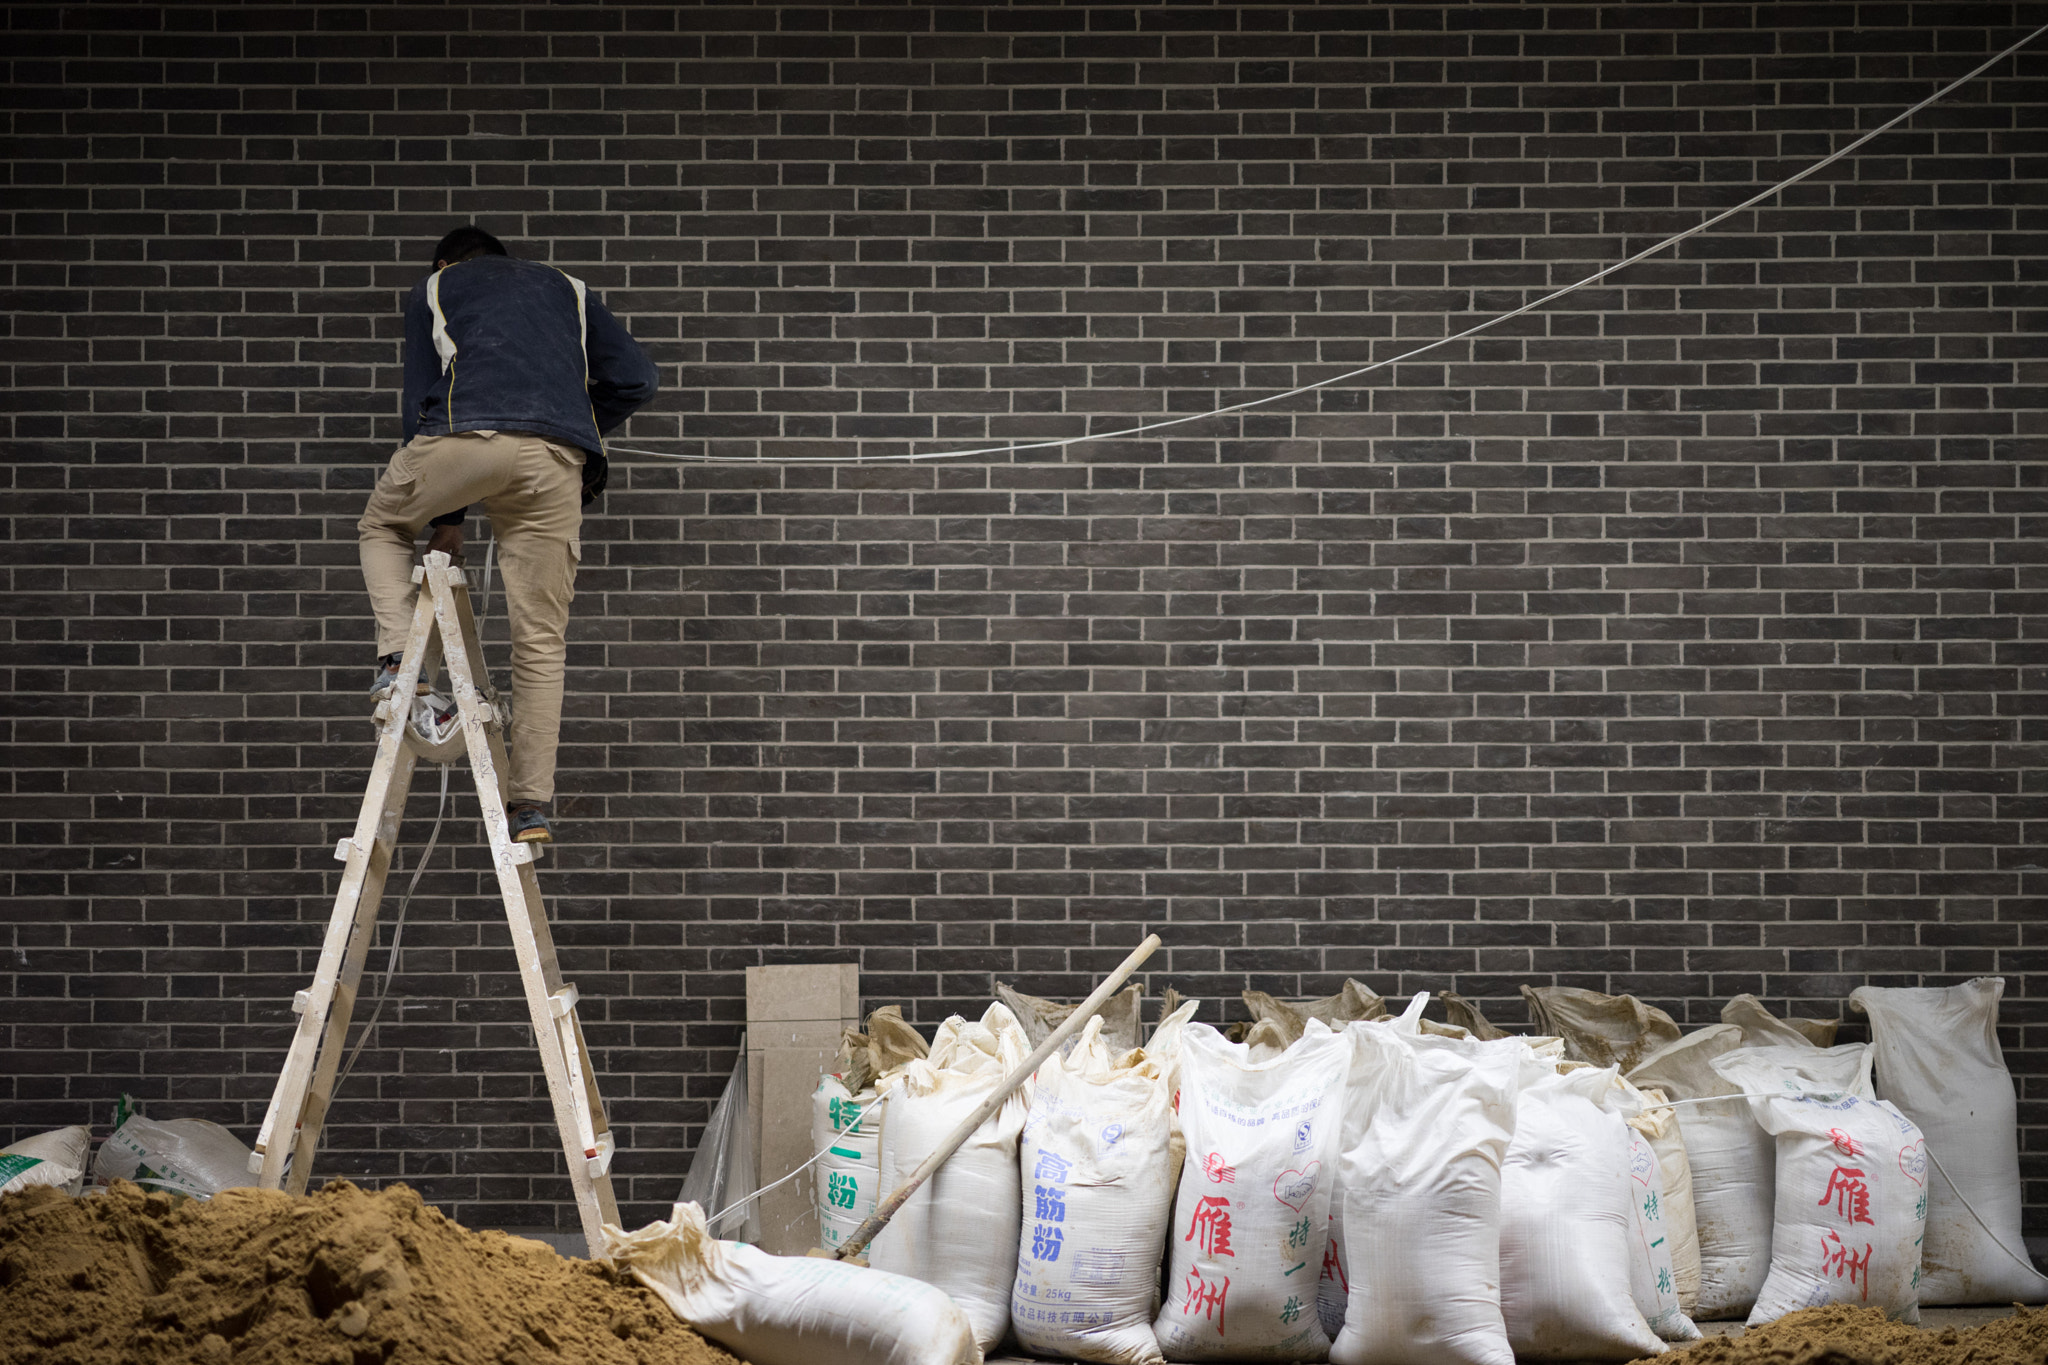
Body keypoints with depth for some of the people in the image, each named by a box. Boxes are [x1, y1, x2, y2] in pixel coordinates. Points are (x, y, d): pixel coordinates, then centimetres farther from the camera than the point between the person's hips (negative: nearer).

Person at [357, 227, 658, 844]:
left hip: (463, 436, -2)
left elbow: (421, 401, 23)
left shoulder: (432, 290, 29)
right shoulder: (567, 288, 34)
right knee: (541, 641, 7)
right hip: (556, 458, 2)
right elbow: (636, 377, 21)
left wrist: (444, 515, 26)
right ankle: (531, 804, 4)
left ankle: (399, 658, 10)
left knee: (382, 525, 30)